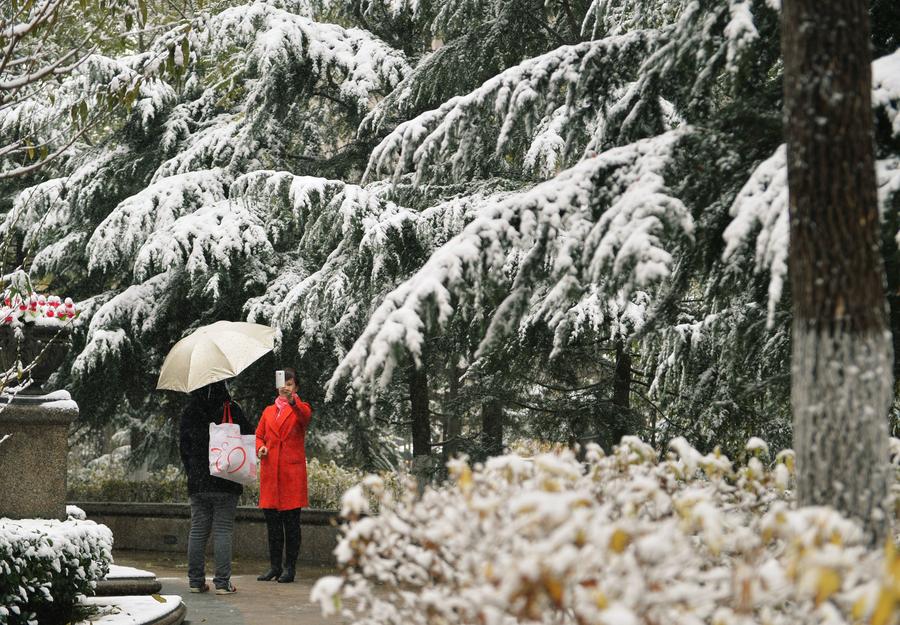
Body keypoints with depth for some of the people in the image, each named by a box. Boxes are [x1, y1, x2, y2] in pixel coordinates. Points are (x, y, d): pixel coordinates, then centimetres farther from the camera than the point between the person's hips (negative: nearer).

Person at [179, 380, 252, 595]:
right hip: (226, 484, -3)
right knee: (223, 531, -2)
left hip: (197, 483, 3)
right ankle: (222, 582, -5)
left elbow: (183, 446, 8)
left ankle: (196, 581, 9)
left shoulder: (188, 413, 3)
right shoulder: (231, 410, -8)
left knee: (198, 531, 9)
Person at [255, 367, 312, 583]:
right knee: (272, 521, 7)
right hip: (270, 472, 4)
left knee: (291, 521, -2)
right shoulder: (268, 411, 17)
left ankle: (290, 567, 3)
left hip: (292, 471, -4)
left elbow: (306, 416, -20)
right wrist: (260, 448, -4)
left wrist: (292, 401, -39)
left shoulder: (299, 409, 3)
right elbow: (259, 434, 19)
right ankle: (274, 566, 15)